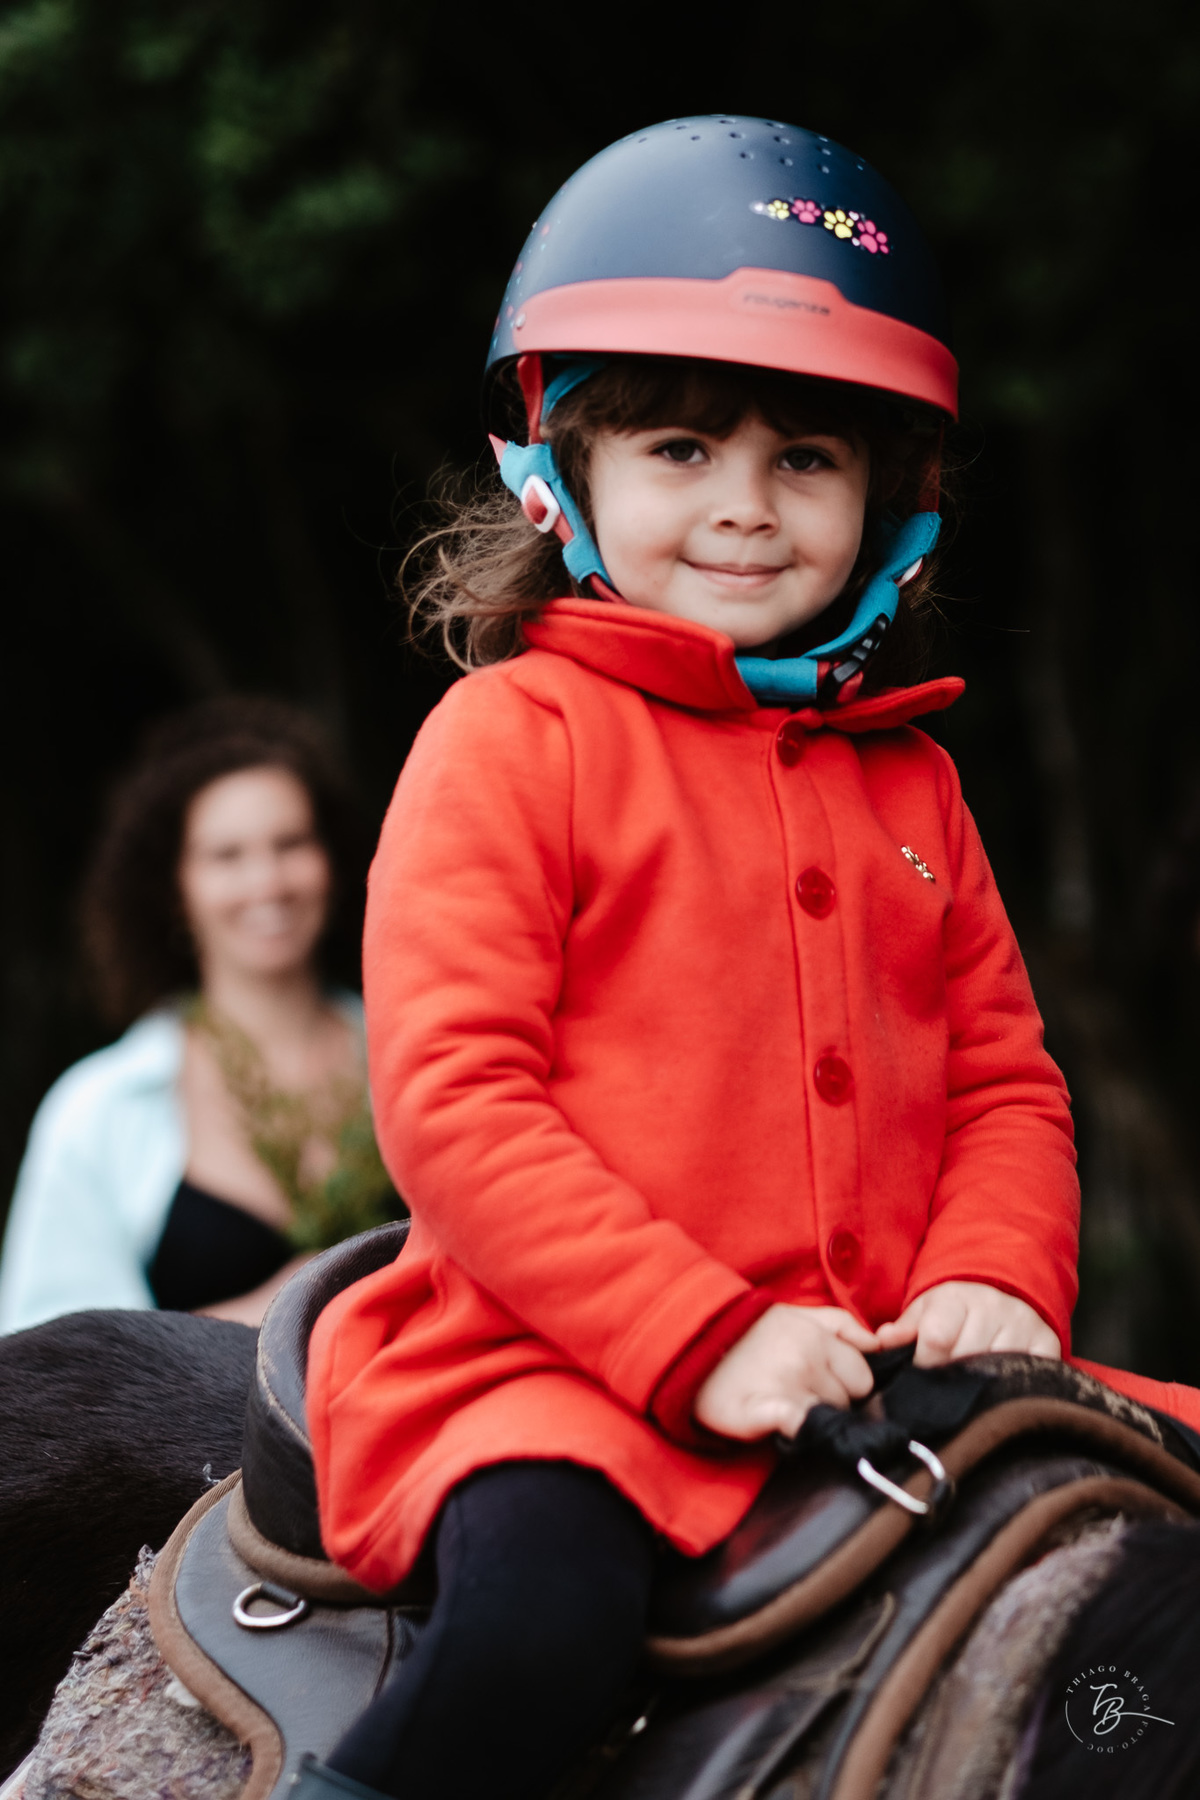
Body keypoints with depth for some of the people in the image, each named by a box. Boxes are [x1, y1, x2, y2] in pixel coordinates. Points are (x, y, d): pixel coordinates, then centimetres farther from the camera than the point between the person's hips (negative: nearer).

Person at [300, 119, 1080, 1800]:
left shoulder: (906, 782, 18)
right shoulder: (508, 739, -1)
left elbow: (1006, 1075, 19)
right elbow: (451, 1096, -10)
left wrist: (995, 1280, -3)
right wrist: (704, 1339, -17)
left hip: (879, 1378, 6)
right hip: (552, 1358, -6)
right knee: (539, 1627, -34)